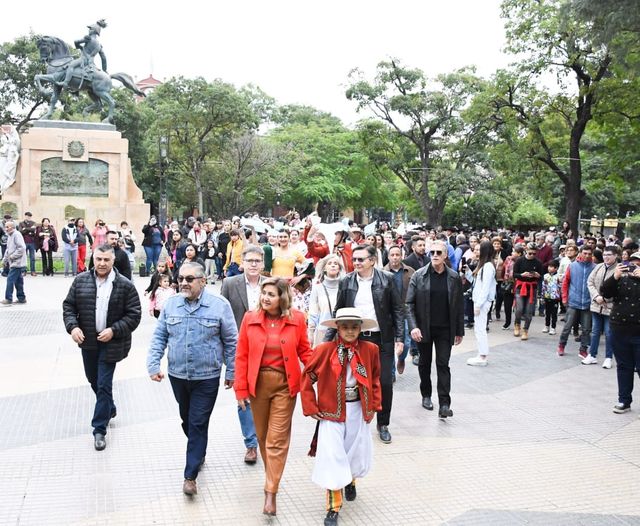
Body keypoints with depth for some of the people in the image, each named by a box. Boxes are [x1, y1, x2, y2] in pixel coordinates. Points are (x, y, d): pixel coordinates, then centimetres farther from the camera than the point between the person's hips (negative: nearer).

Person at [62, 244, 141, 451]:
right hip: (87, 341, 5)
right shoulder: (80, 281, 0)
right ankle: (109, 409, 45)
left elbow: (134, 315, -8)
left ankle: (100, 429, 7)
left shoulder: (125, 286, -10)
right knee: (93, 379, 20)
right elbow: (68, 305, 6)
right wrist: (72, 326, -11)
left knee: (104, 385, -3)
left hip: (111, 343, -4)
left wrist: (114, 330, -19)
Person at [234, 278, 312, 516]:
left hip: (284, 384, -2)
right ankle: (271, 475, 39)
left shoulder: (296, 319, -5)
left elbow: (304, 351, 4)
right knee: (262, 435, 16)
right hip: (258, 382, 2)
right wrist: (241, 389, -3)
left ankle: (270, 492, 3)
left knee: (277, 439, -2)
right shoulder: (250, 318, -3)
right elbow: (242, 356, -1)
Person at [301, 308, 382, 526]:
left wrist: (374, 406, 3)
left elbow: (375, 379, 8)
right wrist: (311, 408, -5)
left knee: (357, 453, 14)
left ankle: (350, 481, 49)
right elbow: (307, 379, -3)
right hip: (331, 411, -2)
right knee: (333, 458, -4)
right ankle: (333, 508, 11)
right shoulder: (324, 350, -12)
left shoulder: (370, 350, -5)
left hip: (358, 410, 3)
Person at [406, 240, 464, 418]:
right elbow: (409, 304, -5)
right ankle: (426, 395, 32)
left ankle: (444, 404, -4)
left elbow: (459, 306, 4)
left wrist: (459, 331, 5)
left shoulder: (454, 277, 0)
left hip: (445, 329, 0)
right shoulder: (418, 276, -4)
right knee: (425, 363, 14)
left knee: (443, 365, -4)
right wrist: (413, 326, -17)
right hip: (424, 328, 1)